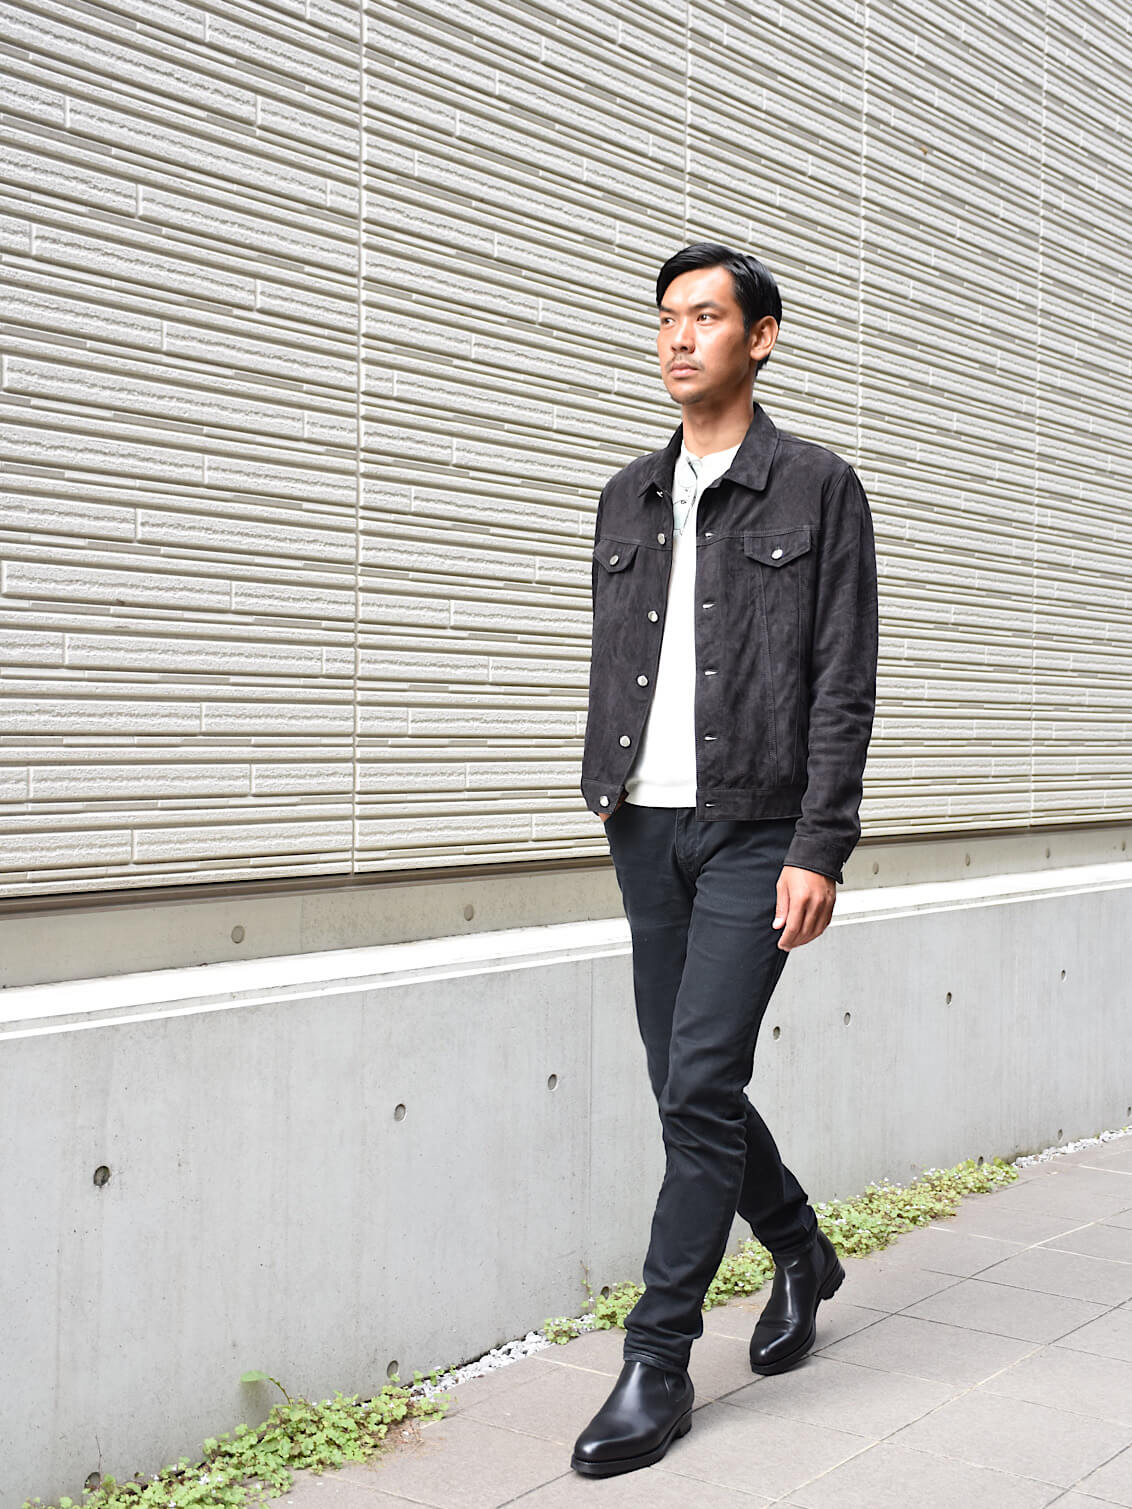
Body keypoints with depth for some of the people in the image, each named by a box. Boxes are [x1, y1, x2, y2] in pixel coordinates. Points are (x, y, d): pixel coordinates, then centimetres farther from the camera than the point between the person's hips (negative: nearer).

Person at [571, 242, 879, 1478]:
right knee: (688, 1085, 11)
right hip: (648, 828, 6)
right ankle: (800, 1252, 36)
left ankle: (657, 1365, 1)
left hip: (755, 830, -5)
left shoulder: (816, 489, -1)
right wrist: (606, 797, 11)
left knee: (699, 1089, -9)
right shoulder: (626, 497, 13)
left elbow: (844, 685, -6)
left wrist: (820, 849, -13)